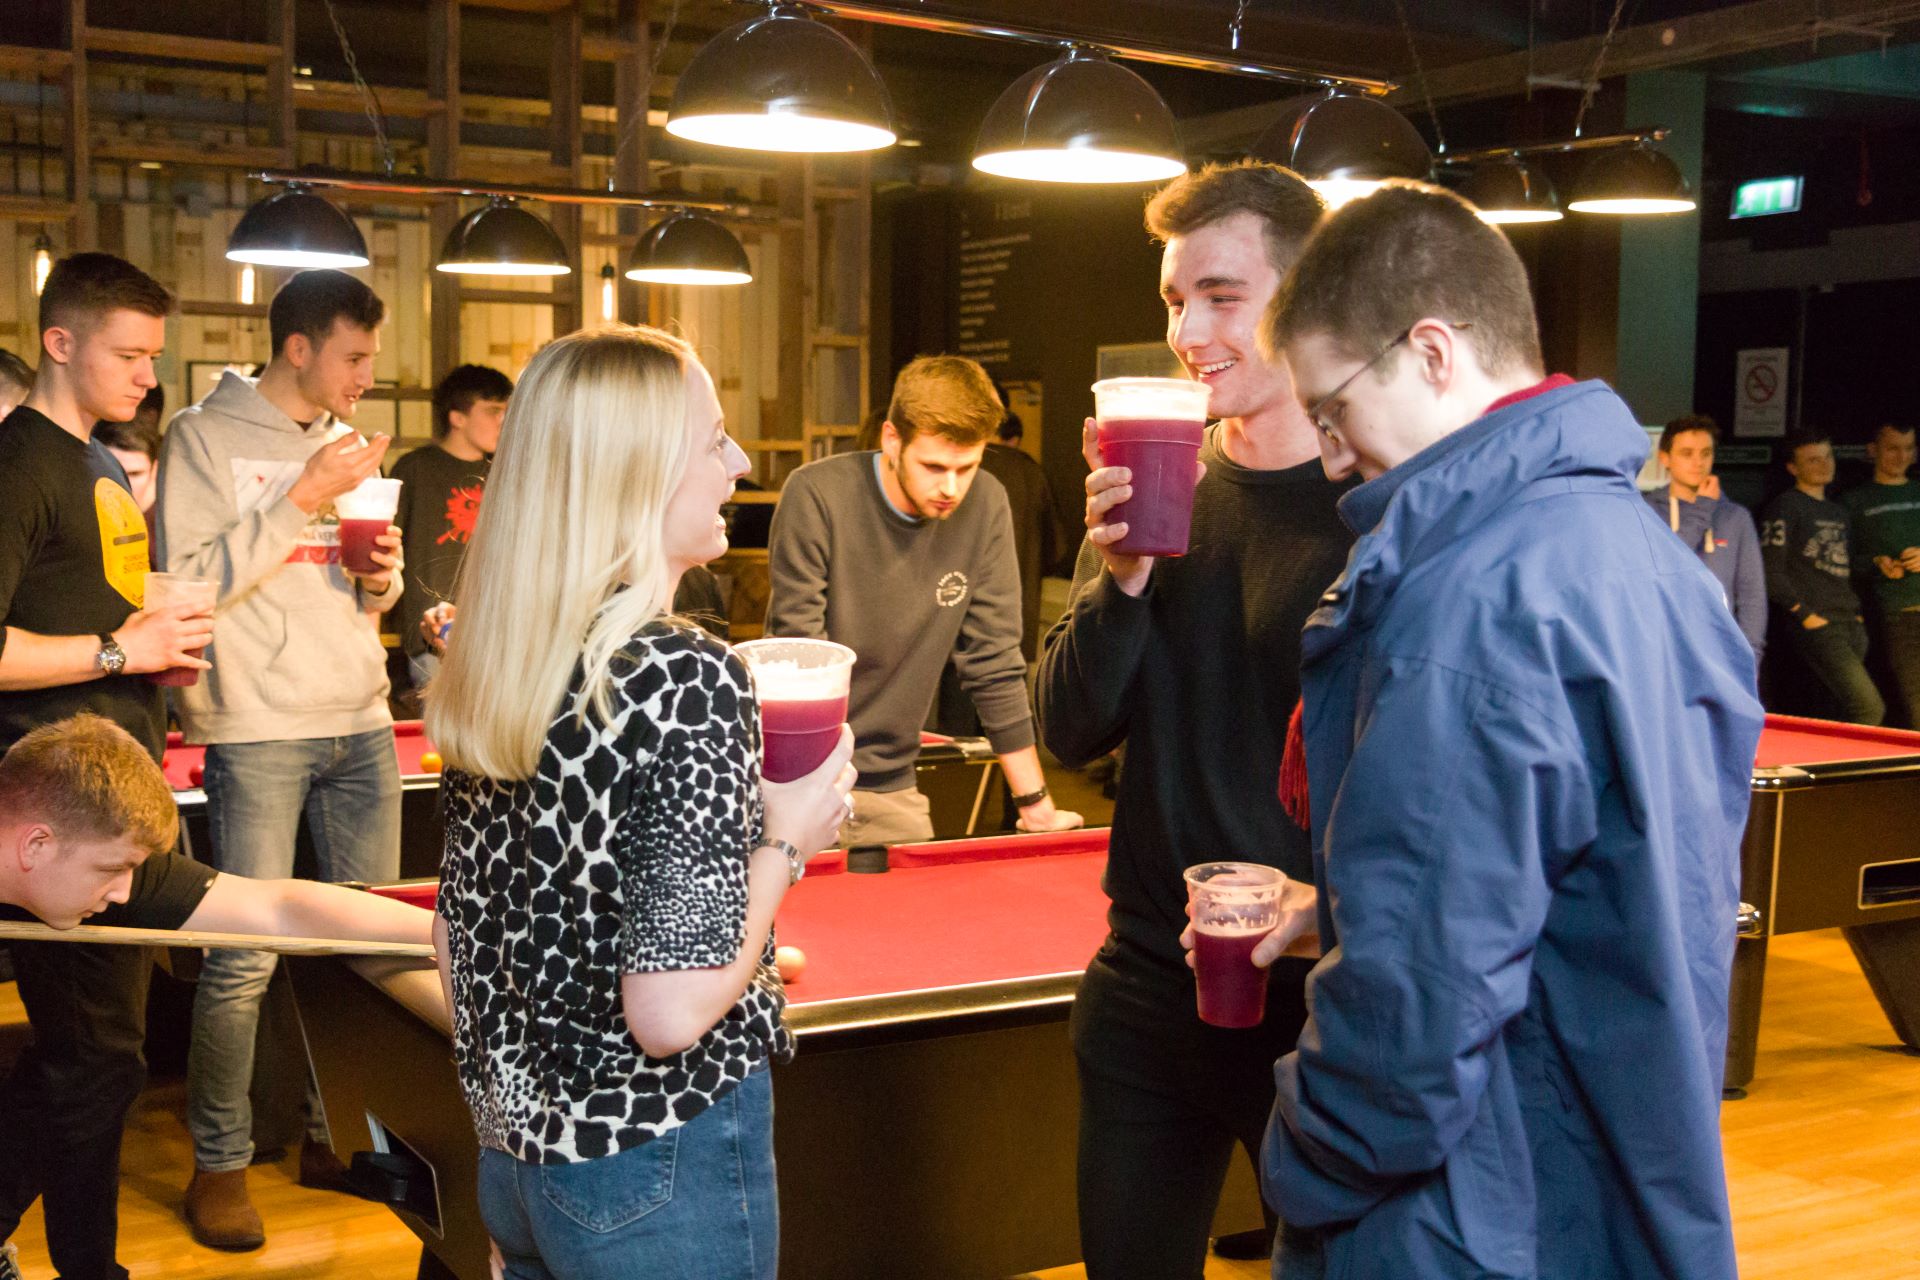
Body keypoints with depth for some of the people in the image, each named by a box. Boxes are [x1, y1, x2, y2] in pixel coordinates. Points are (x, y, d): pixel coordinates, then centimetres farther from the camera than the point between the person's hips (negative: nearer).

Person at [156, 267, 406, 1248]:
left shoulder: (347, 443, 15)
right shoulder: (204, 438, -3)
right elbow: (189, 583, -12)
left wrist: (384, 578, 0)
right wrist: (305, 501, -14)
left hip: (361, 725, 6)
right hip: (258, 729, -6)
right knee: (242, 960, -4)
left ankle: (337, 1131, 21)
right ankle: (219, 1160, 13)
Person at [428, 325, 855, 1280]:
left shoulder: (484, 672, 1)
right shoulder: (689, 675, -22)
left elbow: (459, 936, 10)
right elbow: (670, 1012, -25)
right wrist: (787, 840, -12)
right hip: (654, 1159, -7)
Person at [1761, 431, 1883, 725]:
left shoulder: (1840, 513, 21)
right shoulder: (1784, 508, -3)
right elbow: (1771, 574, -10)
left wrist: (1857, 611, 13)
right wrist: (1805, 614, -13)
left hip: (1852, 626, 8)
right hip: (1818, 627, -8)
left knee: (1854, 711, 4)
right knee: (1868, 708, -19)